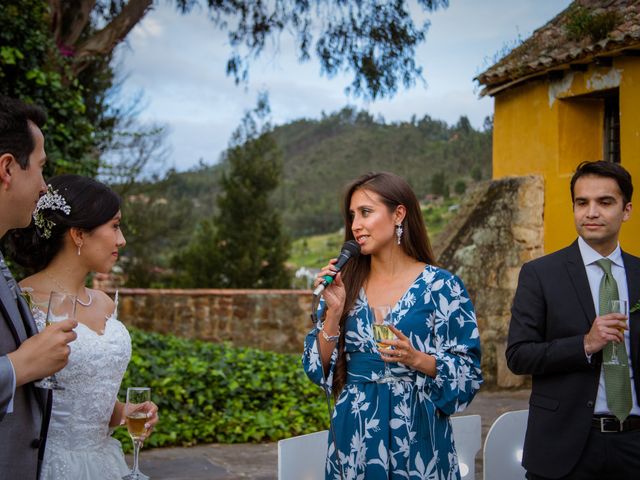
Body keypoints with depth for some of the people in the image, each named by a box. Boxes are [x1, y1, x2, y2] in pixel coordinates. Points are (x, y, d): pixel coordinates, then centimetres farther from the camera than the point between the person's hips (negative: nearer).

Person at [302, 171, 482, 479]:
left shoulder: (440, 286, -7)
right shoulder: (345, 284, 2)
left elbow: (468, 371, -6)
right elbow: (318, 369, 2)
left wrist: (415, 358, -21)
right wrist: (334, 311, -11)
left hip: (414, 434, -3)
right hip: (354, 434, 3)